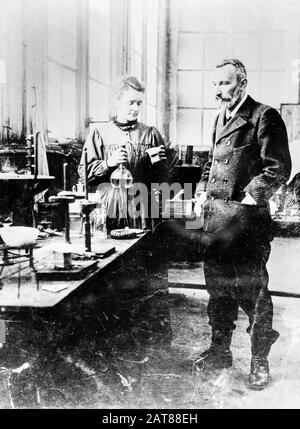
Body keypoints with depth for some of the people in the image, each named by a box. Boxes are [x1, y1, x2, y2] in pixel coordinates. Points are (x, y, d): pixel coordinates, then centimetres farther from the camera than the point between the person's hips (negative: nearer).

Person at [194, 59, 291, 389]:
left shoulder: (263, 117, -6)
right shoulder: (221, 119, 18)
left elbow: (279, 168, -11)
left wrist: (250, 197, -14)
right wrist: (202, 192, 13)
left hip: (246, 217, -7)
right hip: (215, 215, 8)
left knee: (251, 289, 1)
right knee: (217, 285, 14)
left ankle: (259, 361, 17)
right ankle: (219, 350, 29)